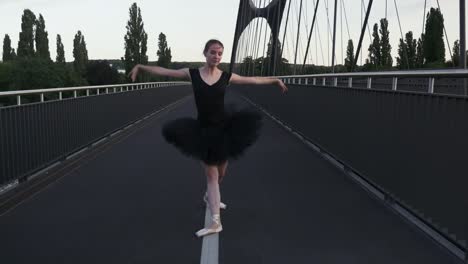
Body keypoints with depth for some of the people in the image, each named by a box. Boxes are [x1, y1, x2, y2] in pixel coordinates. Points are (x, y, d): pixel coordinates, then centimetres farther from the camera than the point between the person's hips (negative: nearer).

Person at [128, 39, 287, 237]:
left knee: (220, 171, 14)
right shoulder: (192, 74, -3)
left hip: (224, 128, 2)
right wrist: (141, 67, 1)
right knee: (211, 173, 2)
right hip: (204, 130, -2)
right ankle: (216, 222, 5)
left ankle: (209, 197, 48)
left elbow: (254, 80, 10)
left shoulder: (227, 77, 0)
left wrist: (276, 80, 15)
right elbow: (164, 71, 3)